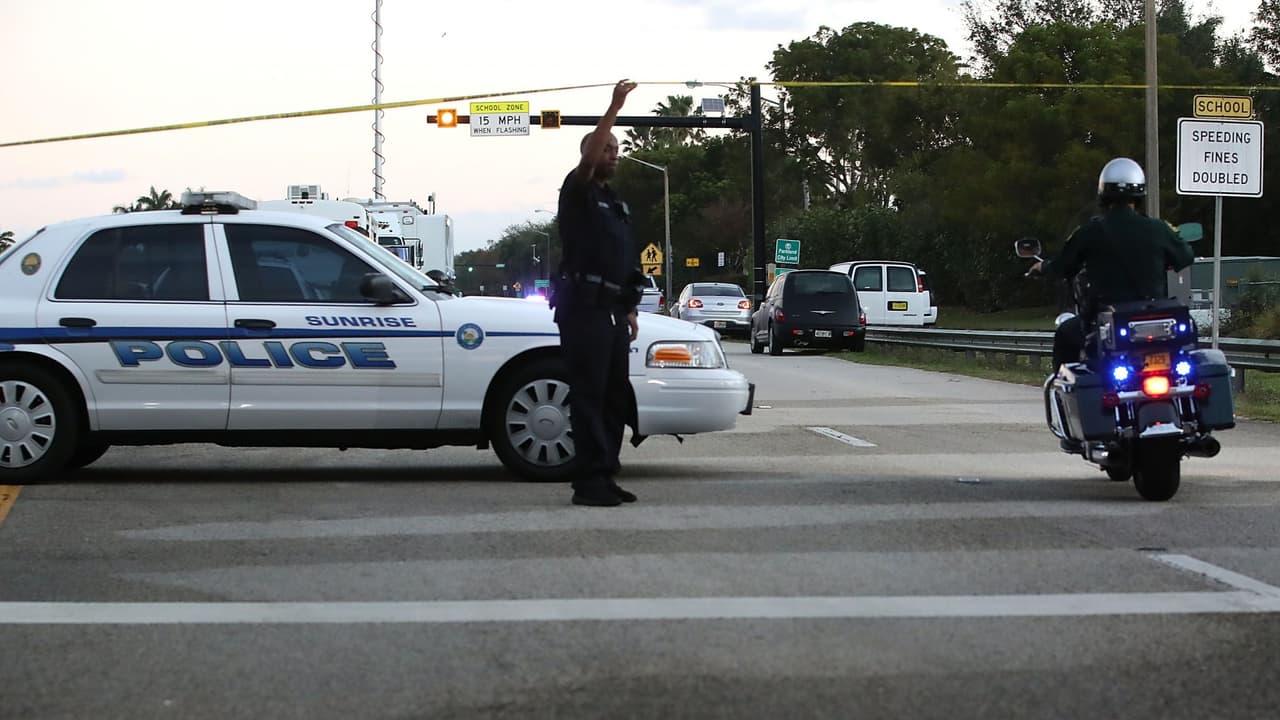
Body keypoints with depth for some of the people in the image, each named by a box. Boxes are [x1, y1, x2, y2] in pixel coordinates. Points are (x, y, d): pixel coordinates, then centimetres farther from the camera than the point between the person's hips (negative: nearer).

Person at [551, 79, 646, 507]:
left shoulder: (617, 206, 24)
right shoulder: (577, 193, 0)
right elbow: (587, 160, -21)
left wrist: (630, 309, 18)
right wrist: (614, 108, -27)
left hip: (613, 311, 8)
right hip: (583, 307, -8)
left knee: (615, 397, 7)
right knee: (588, 396, -10)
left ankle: (606, 477, 11)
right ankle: (589, 482, -13)